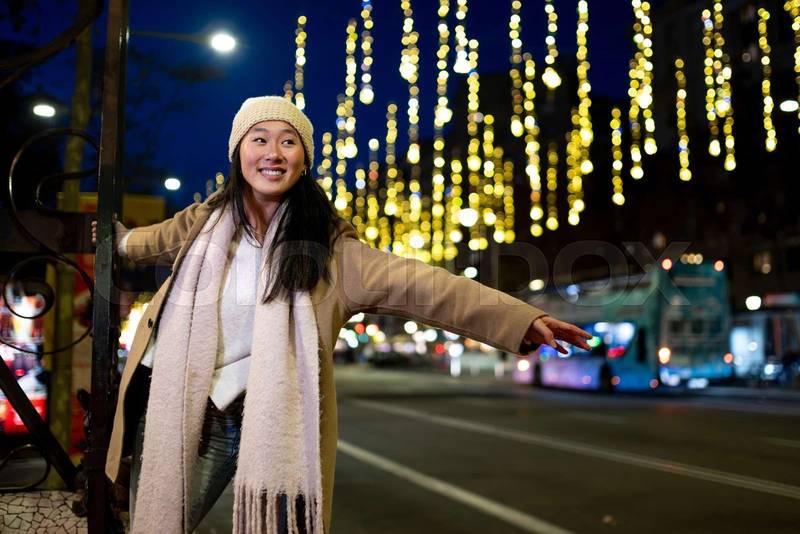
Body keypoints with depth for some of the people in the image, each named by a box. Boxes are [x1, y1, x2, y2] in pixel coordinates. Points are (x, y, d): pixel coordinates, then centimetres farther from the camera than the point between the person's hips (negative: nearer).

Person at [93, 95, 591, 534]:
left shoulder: (326, 248, -6)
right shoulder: (205, 221, 5)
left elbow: (414, 282, -16)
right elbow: (163, 238, 29)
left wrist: (521, 317, -24)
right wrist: (124, 240, 51)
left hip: (273, 423, -3)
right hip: (181, 414, 3)